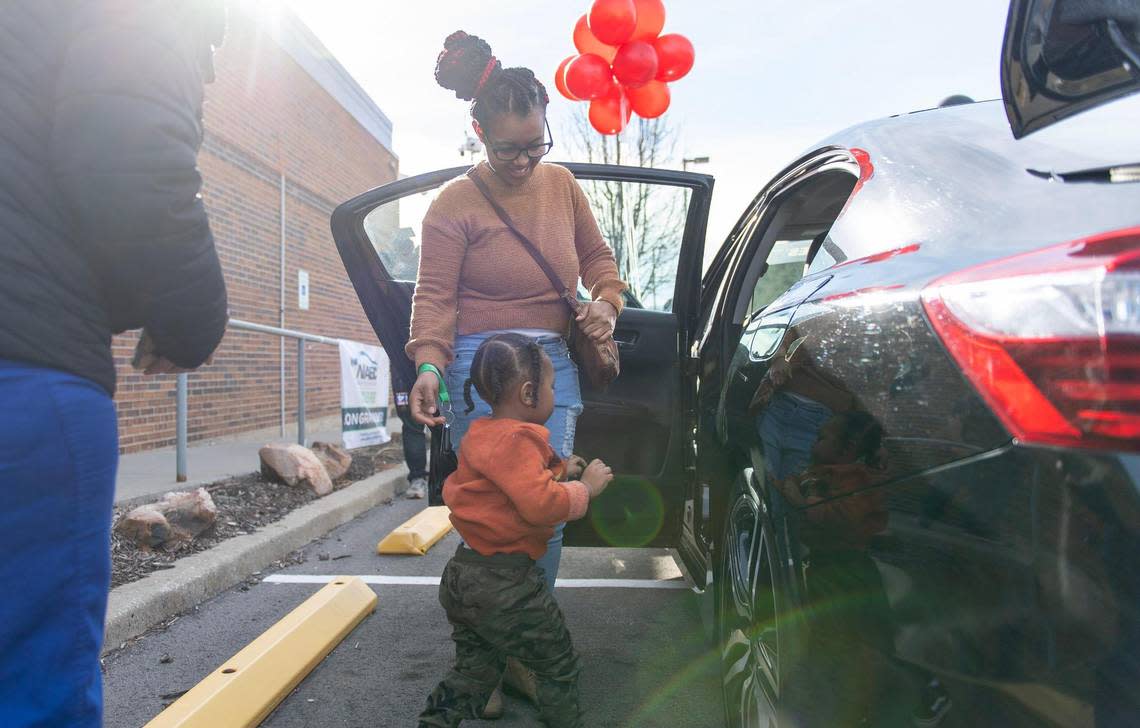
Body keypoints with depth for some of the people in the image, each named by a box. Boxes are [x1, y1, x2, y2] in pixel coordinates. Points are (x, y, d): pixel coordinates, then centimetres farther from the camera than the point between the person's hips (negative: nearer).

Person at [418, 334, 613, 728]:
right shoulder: (516, 440, -22)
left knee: (475, 668, 24)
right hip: (503, 584, -9)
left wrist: (557, 471, 9)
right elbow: (541, 503, -28)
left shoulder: (481, 433, 9)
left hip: (462, 576, 10)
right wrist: (585, 487, -14)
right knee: (558, 665, 11)